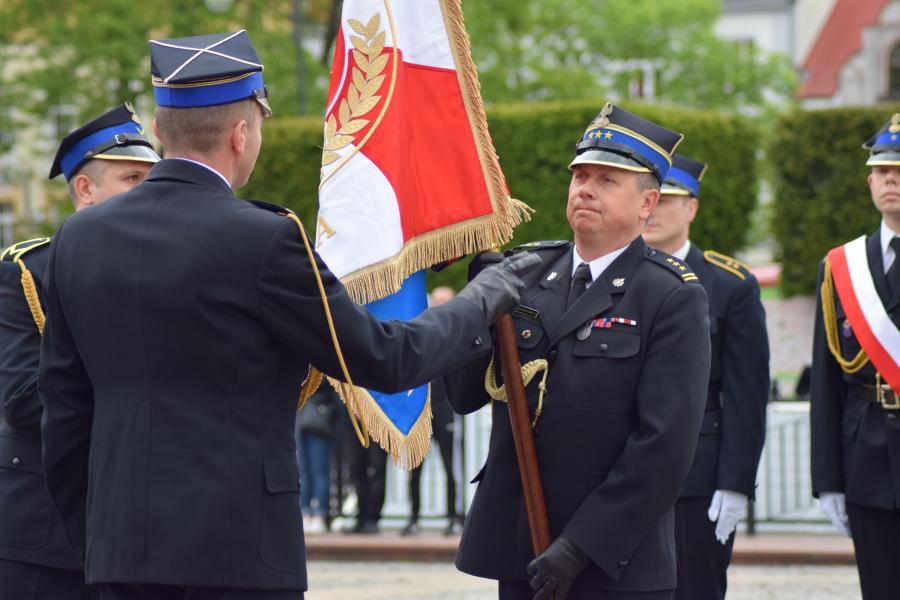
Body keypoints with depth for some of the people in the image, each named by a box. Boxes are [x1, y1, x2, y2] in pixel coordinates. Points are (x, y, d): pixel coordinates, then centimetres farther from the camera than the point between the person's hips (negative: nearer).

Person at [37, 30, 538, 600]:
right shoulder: (264, 239, -12)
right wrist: (480, 303, 13)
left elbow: (65, 409, 12)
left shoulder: (79, 238, 6)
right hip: (238, 550, -6)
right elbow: (385, 360, -4)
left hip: (123, 547, 6)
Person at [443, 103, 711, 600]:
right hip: (517, 556, 5)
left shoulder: (672, 298, -7)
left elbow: (665, 445, -14)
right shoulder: (526, 274, 9)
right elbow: (464, 396, 7)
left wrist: (580, 546, -17)